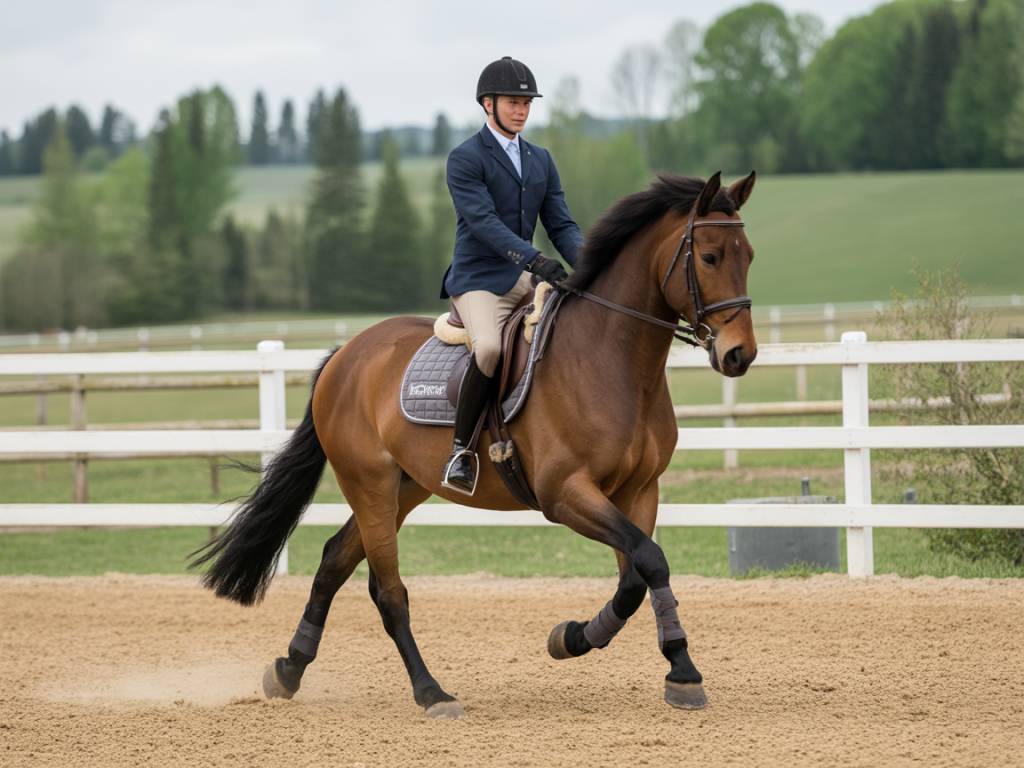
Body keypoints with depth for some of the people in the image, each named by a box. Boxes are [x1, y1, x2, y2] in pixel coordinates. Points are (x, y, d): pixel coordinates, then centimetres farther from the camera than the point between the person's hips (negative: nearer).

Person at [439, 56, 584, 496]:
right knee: (489, 347, -35)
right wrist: (535, 260, -32)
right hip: (479, 282, -7)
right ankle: (460, 449, -22)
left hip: (525, 280, 7)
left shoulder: (540, 161, 16)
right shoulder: (465, 159, -6)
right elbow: (484, 223, -19)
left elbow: (560, 224, 10)